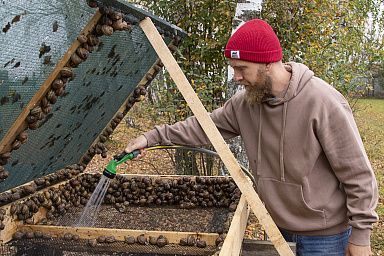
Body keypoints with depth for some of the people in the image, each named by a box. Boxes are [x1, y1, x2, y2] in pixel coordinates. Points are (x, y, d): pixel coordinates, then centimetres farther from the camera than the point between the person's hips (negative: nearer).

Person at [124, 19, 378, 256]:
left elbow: (358, 174, -19)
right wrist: (153, 137, 0)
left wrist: (361, 235, -15)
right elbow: (204, 127, 6)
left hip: (324, 235, -5)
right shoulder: (245, 102, -6)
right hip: (278, 227, 6)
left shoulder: (323, 101, -24)